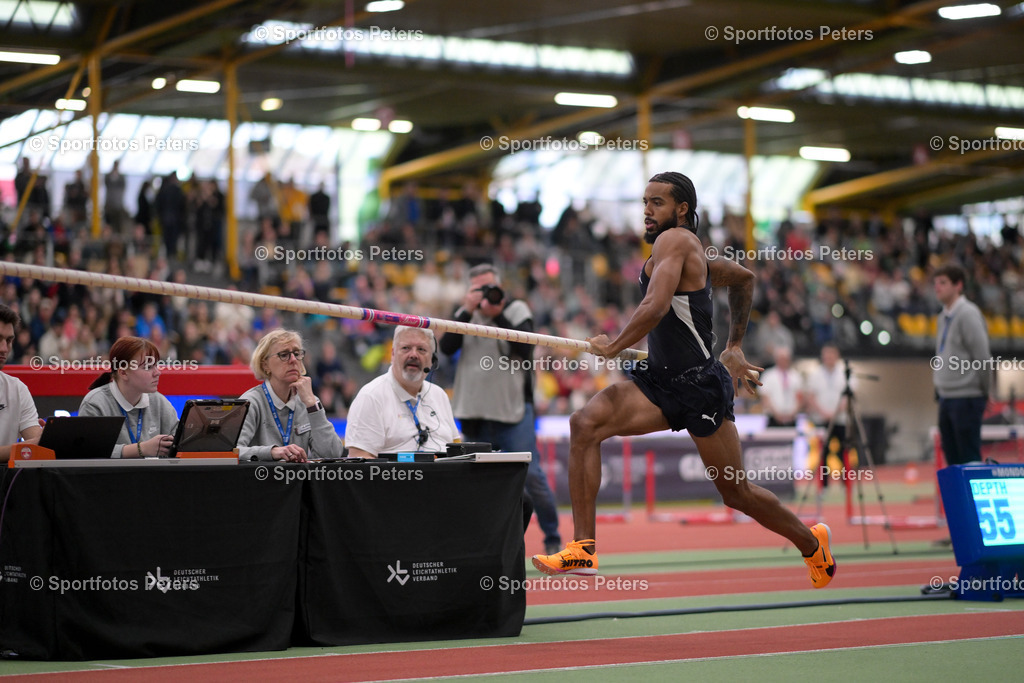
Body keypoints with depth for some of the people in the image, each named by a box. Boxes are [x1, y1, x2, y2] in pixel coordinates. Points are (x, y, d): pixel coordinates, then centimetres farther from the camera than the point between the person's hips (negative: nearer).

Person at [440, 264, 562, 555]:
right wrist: (468, 311, -11)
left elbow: (524, 348, -15)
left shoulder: (517, 310, 1)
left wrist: (497, 314, -19)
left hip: (513, 412, -4)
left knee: (530, 475, -10)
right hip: (475, 414, 4)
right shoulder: (466, 314, 11)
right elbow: (447, 347, -5)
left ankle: (552, 538, 1)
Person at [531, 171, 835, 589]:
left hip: (700, 386, -9)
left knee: (736, 493, 6)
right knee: (584, 424, -15)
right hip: (660, 379, 9)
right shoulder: (690, 253, 14)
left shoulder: (674, 240, -13)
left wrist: (612, 347, -13)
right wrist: (734, 346, 31)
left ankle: (812, 542, 34)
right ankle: (584, 548, -18)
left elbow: (656, 307, -28)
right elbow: (743, 278, 30)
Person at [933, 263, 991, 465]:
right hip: (946, 397, 9)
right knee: (953, 458, 11)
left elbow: (982, 356, -15)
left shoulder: (968, 314, -13)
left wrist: (984, 391, -10)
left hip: (966, 397, -9)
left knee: (969, 458, -7)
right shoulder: (944, 317, 15)